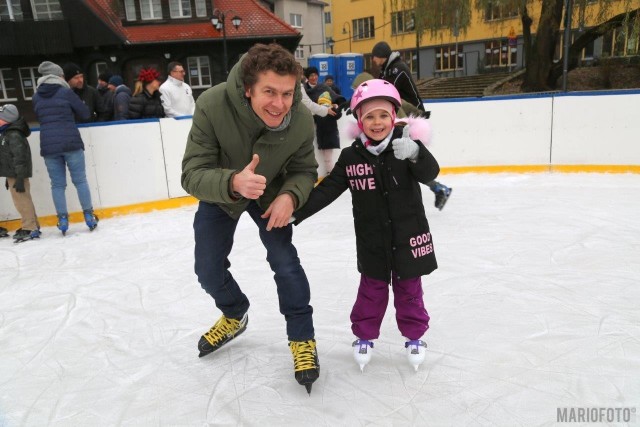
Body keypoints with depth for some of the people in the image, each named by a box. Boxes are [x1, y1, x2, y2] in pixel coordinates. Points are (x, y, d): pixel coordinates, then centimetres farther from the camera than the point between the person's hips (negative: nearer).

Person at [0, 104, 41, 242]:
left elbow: (19, 157, -23)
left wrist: (19, 178, -26)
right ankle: (33, 226, 23)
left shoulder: (14, 136, -17)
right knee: (23, 200, 15)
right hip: (12, 174, 10)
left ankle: (30, 228, -3)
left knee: (22, 201, -7)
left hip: (18, 175, -10)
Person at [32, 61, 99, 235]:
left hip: (48, 146, 3)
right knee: (80, 180, 5)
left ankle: (63, 220, 9)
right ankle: (89, 216, 8)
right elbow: (85, 114, 1)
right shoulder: (65, 92, -3)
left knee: (57, 184, 8)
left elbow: (39, 118, 13)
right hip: (71, 143, -3)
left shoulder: (36, 97, 8)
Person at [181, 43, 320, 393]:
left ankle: (302, 339, 10)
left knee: (285, 262, -12)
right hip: (220, 192, 1)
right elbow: (192, 175, -36)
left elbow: (304, 170, -15)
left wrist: (290, 195, -37)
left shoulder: (302, 121, -31)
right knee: (208, 269, 8)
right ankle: (234, 315, 40)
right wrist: (233, 183, -57)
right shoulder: (212, 106, -38)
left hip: (271, 193, 0)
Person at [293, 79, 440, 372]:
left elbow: (430, 174, -23)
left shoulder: (405, 146, -10)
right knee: (371, 290, 13)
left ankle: (414, 337, 35)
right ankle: (364, 336, 34)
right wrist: (295, 213, -11)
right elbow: (327, 190, -4)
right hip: (372, 242, 1)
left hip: (409, 236, 0)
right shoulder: (351, 156, -7)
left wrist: (415, 153, -44)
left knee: (409, 290, 15)